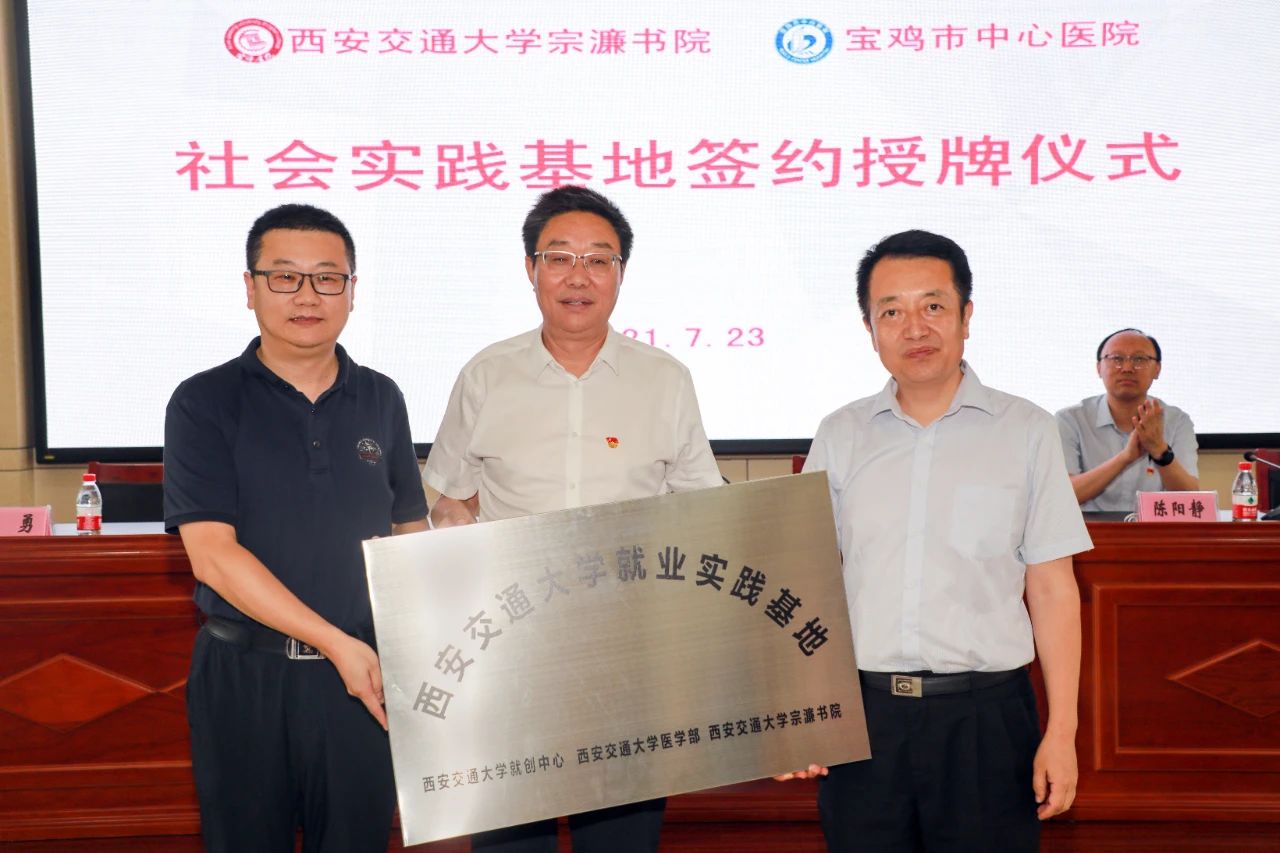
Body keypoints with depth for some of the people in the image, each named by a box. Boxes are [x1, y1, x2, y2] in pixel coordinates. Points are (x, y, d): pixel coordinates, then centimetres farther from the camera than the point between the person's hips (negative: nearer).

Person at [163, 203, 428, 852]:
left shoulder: (380, 400, 7)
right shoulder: (203, 403, -4)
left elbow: (411, 531, 13)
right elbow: (213, 554, -12)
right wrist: (335, 642, -17)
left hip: (363, 674, 2)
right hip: (244, 674, -2)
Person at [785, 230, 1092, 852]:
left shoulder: (1025, 432, 1)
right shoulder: (839, 437, 6)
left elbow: (1051, 590, 1)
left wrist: (1061, 732, -3)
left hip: (985, 714, -1)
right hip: (860, 712, 2)